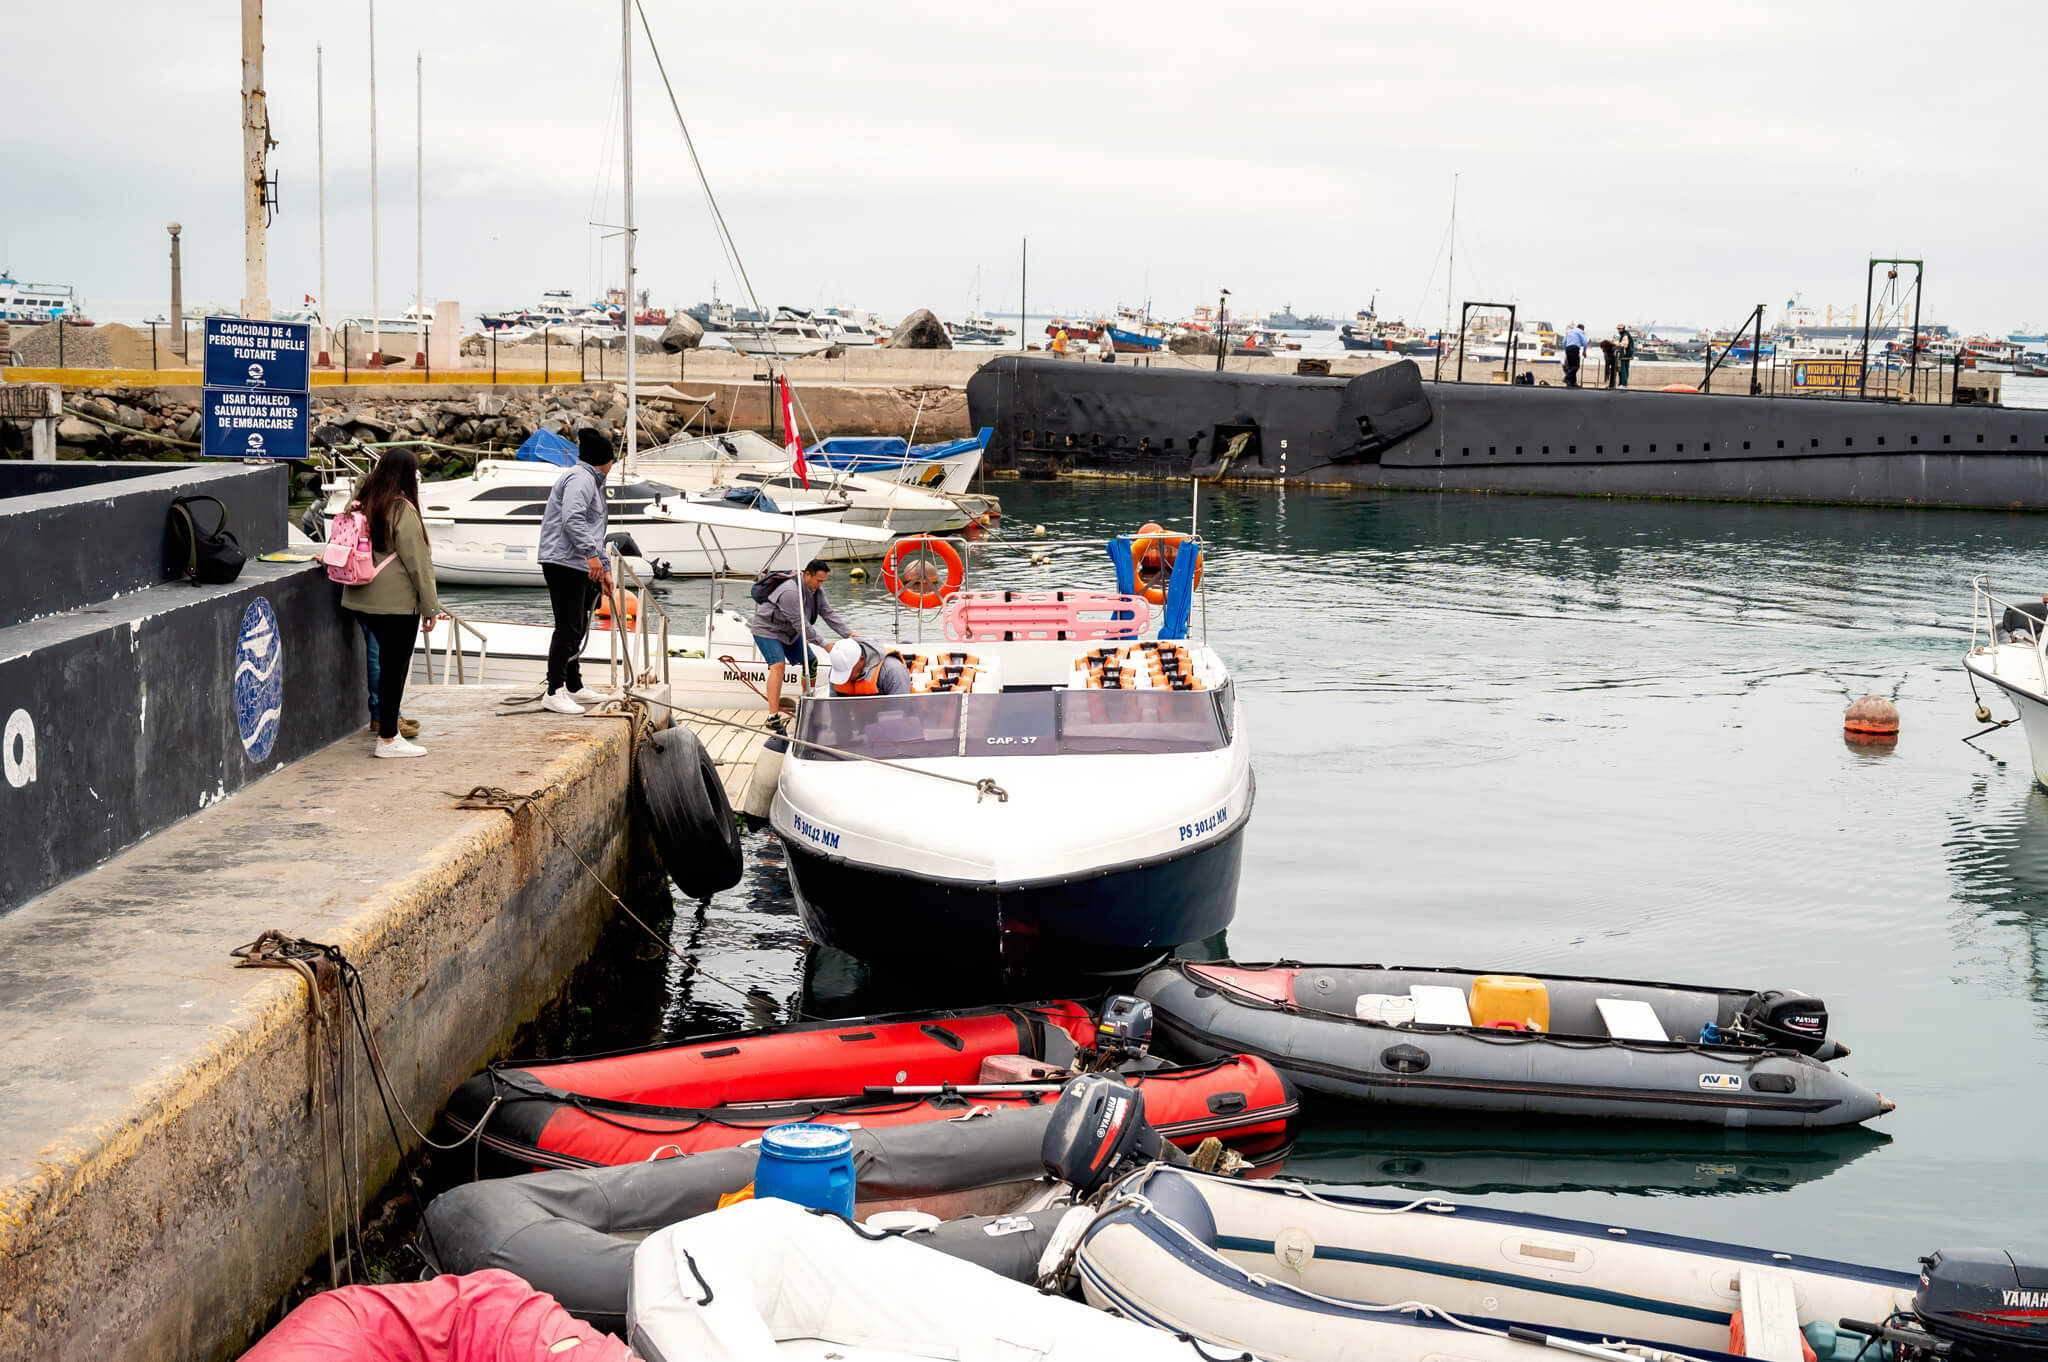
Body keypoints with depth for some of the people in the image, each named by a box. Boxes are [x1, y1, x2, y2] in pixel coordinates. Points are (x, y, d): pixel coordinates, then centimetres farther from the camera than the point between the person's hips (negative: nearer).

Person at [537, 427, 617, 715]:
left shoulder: (592, 481, 24)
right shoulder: (580, 479, -10)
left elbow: (594, 532, 29)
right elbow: (572, 519, -25)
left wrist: (604, 570, 28)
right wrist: (592, 554, -31)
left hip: (578, 566, 11)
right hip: (564, 563, -11)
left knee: (578, 627, 17)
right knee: (568, 628, -11)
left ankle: (574, 687, 28)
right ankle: (554, 693, -11)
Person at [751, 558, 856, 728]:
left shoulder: (816, 590, -5)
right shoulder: (791, 592, -34)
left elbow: (829, 614, -4)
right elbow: (801, 625, -32)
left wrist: (849, 634, -16)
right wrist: (823, 645, -27)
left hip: (789, 632, 9)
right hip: (768, 630, -9)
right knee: (778, 665, -26)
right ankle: (773, 717, -30)